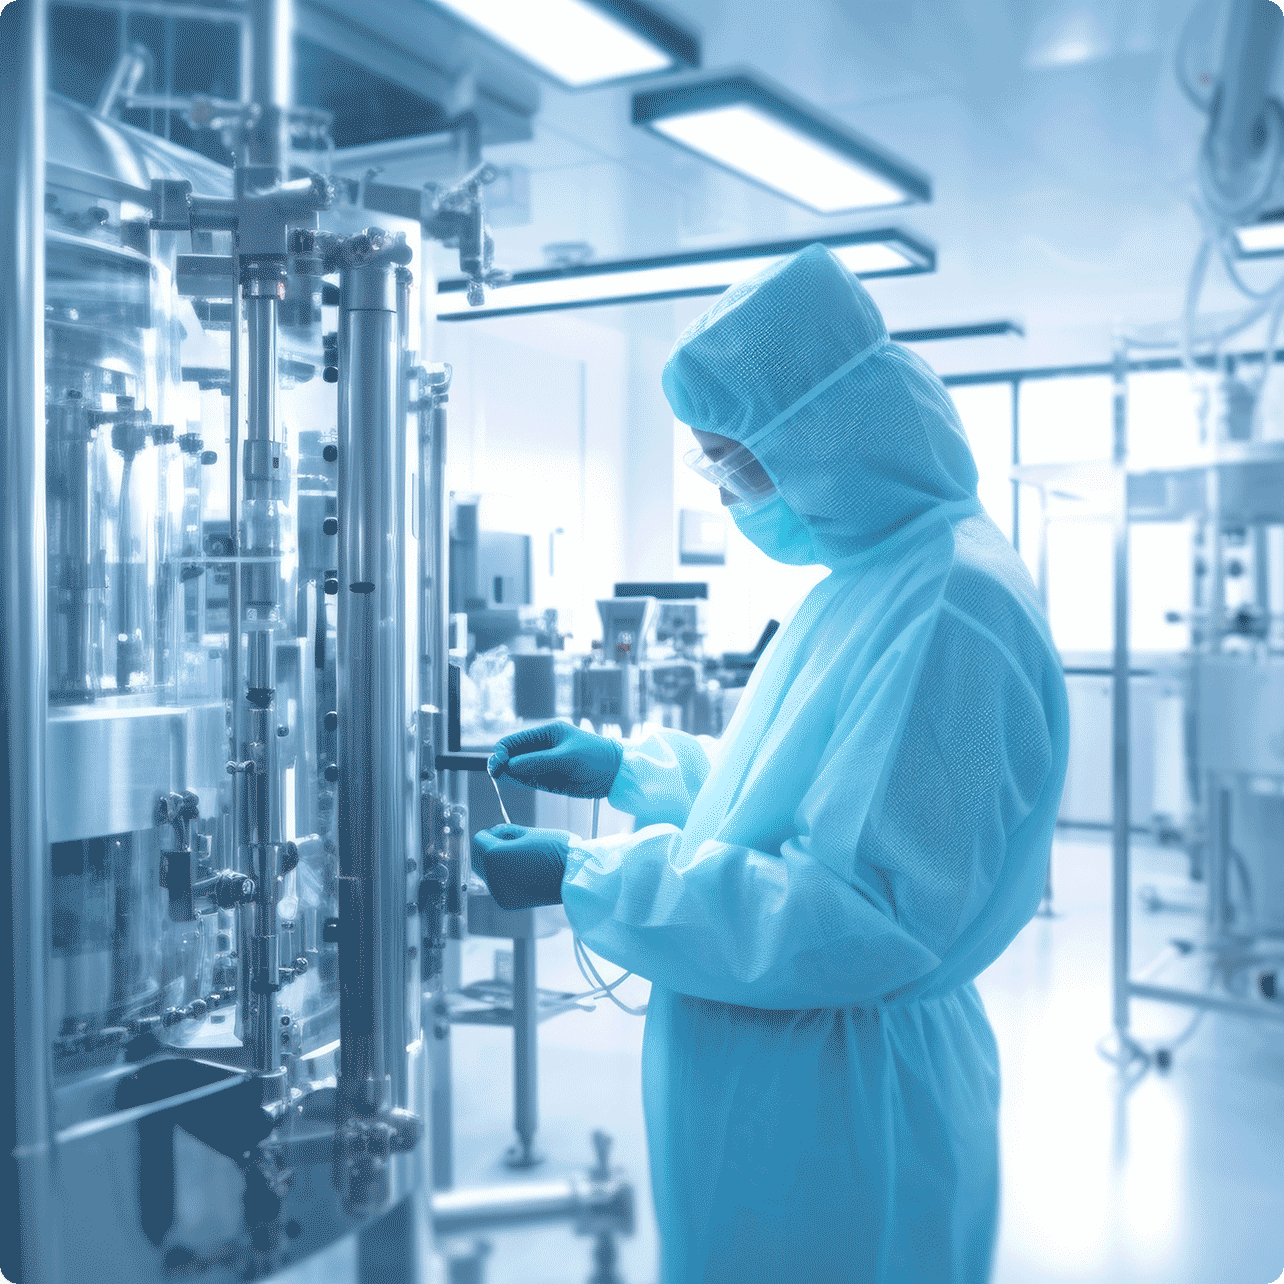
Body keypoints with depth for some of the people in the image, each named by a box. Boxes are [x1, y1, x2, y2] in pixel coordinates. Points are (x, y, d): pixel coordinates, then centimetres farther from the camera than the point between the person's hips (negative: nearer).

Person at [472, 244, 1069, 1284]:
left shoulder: (950, 609, -26)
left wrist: (585, 878, -23)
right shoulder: (877, 574, 9)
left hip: (837, 1120, -10)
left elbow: (866, 914, -28)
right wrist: (627, 768, 11)